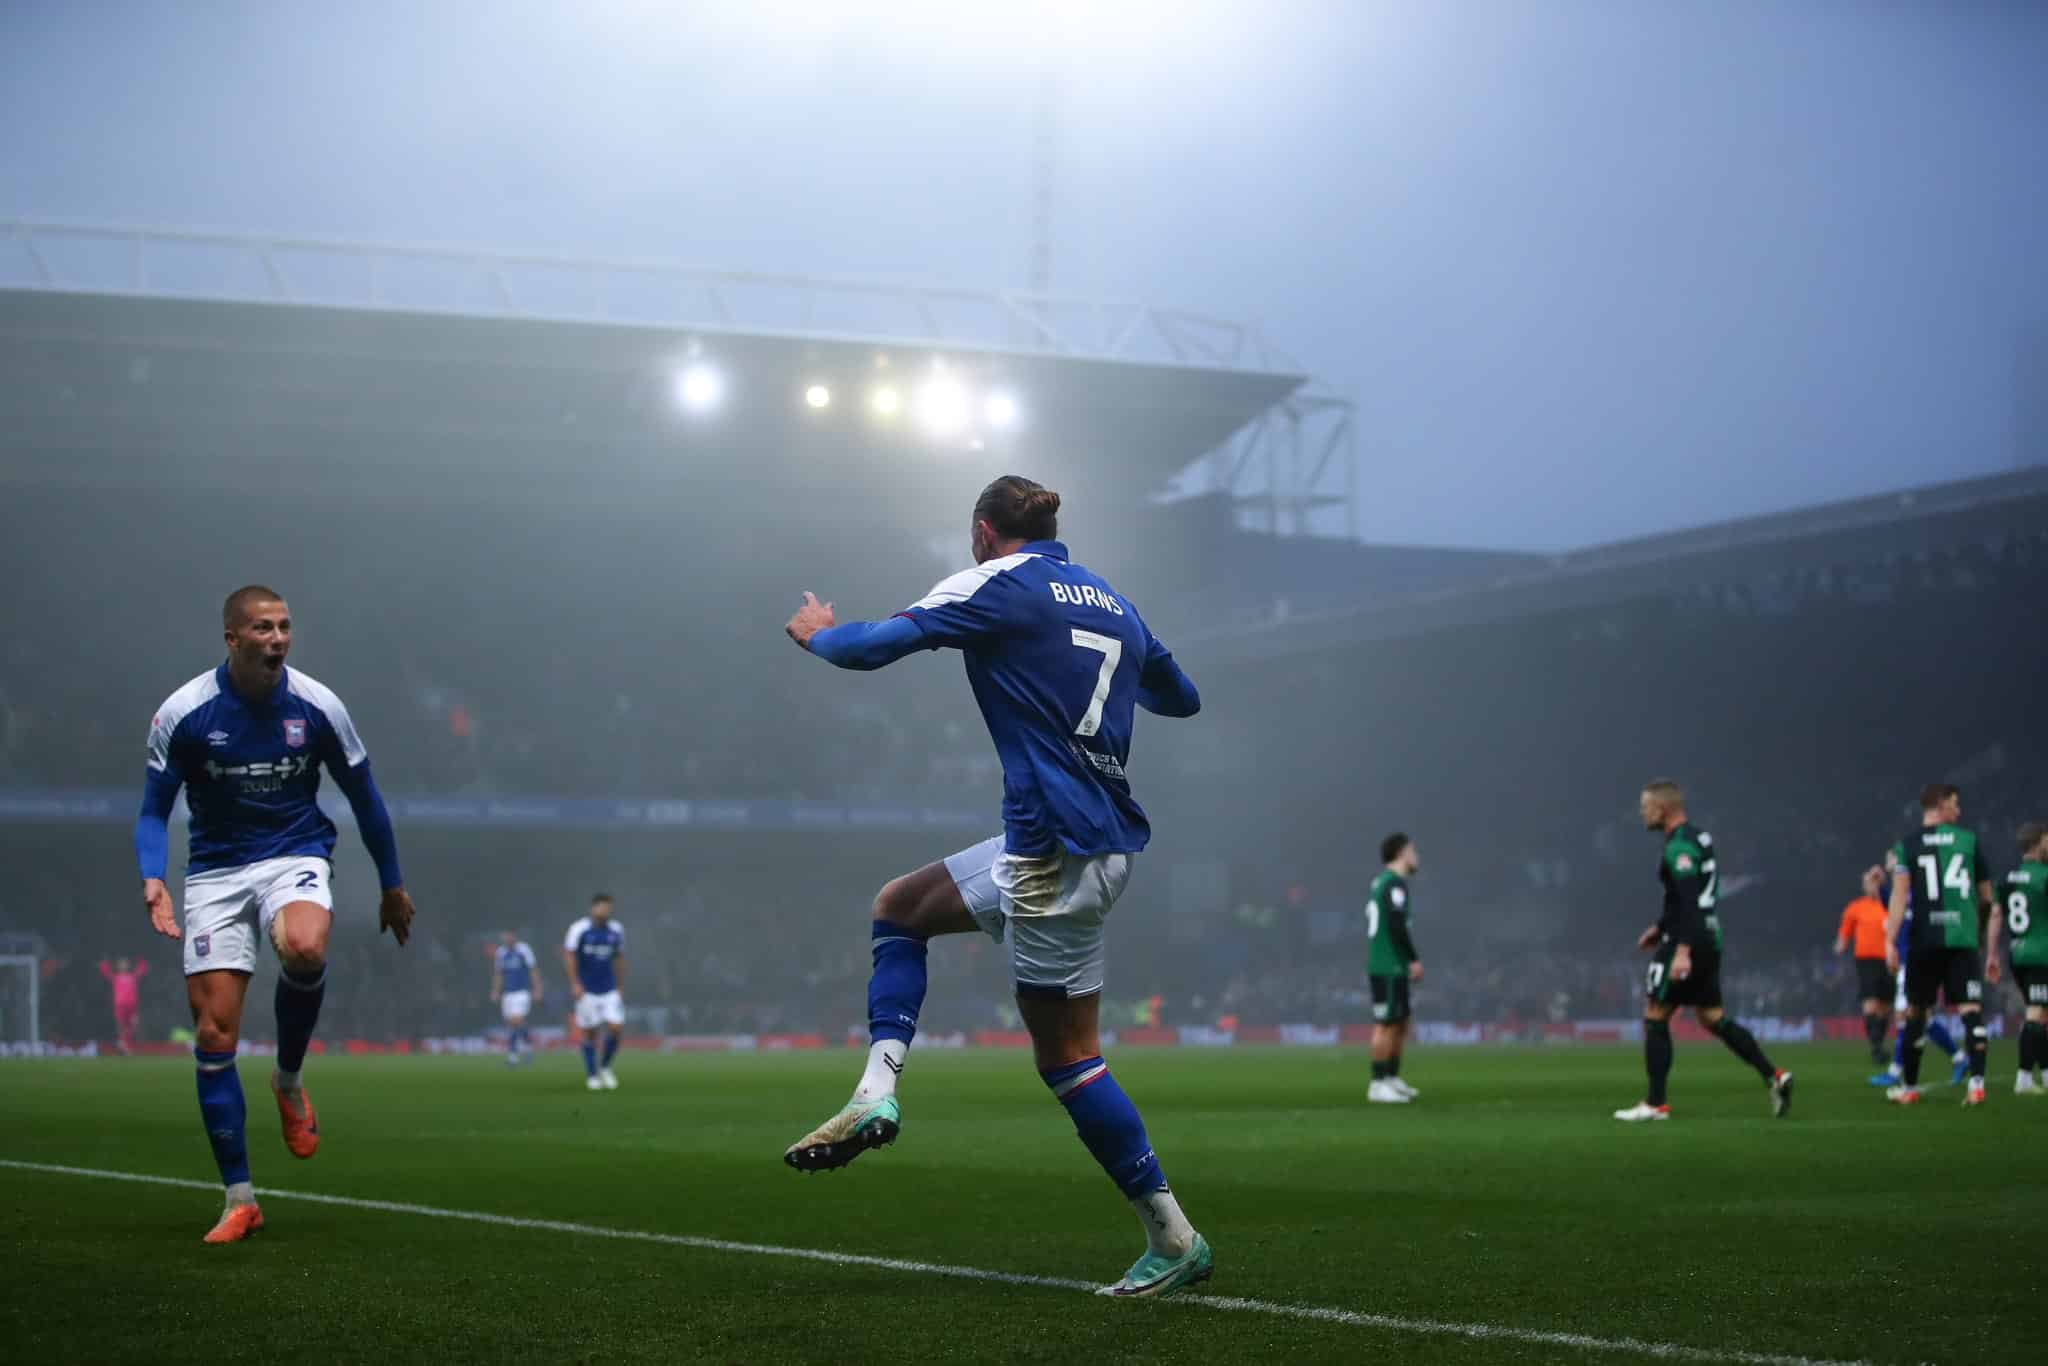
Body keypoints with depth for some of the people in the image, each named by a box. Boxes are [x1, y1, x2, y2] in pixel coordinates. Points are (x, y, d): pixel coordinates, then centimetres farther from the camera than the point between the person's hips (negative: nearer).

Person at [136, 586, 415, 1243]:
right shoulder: (182, 713, -8)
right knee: (213, 1034, -6)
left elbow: (363, 796, 9)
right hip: (216, 871, 1)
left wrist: (392, 885, 14)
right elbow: (154, 811, 0)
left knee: (304, 949, -36)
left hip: (296, 856, -1)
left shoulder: (316, 705, -4)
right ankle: (239, 1199, 5)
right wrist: (153, 879, -19)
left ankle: (290, 1078, -6)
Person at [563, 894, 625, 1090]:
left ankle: (605, 1067, 15)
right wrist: (575, 984, -14)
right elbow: (569, 955, -9)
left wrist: (619, 986, 13)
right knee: (589, 1031, 1)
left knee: (616, 1027, -8)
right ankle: (592, 1076, 14)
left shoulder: (616, 930, 4)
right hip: (587, 991, -3)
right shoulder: (579, 929, -9)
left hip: (609, 991, 3)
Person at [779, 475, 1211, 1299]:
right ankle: (877, 1095, 8)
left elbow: (872, 646, -11)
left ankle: (1173, 1238, 1)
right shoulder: (1113, 602, 15)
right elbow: (1181, 697, 28)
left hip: (1058, 851, -9)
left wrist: (818, 632, 12)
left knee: (1066, 1055, -1)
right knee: (899, 907, 21)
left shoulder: (998, 587, -6)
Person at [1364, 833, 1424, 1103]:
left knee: (1401, 1024, 13)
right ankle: (1378, 1084, -6)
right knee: (1386, 1025, -7)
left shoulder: (1379, 882, 17)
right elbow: (1396, 926, -20)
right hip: (1389, 968, -10)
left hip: (1393, 967, 10)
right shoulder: (1395, 883, -12)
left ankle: (1393, 1080, 17)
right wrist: (1414, 959, -13)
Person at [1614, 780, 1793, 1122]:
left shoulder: (1679, 847, -16)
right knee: (1712, 1018, 14)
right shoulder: (1699, 838, 15)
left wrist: (1682, 950, -30)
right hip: (1709, 940, 9)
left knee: (1654, 1017, -1)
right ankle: (1773, 1076, 4)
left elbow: (1689, 899, -25)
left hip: (1687, 942, -9)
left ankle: (1655, 1103, 0)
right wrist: (1660, 927, 28)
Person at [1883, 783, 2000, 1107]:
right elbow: (1988, 900, 12)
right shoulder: (1969, 840, 9)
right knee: (1971, 1010, -3)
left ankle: (1909, 1087, 19)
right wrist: (1992, 951, 19)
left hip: (1924, 941, 0)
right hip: (1964, 940, 0)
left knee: (1915, 1011, 11)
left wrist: (1891, 941, -9)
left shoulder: (1907, 845, 5)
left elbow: (1899, 896, -7)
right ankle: (1976, 1081, -19)